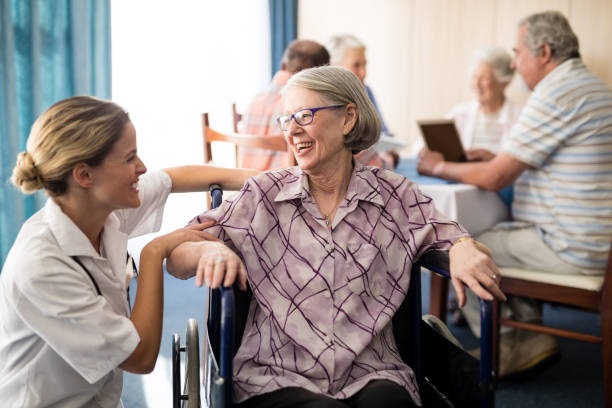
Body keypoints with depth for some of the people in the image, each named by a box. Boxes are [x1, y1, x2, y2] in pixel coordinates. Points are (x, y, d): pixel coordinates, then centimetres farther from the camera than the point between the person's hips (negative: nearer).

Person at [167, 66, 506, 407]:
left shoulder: (395, 195, 8)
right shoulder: (262, 196, 6)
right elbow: (175, 258, 4)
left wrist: (463, 249, -16)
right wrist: (208, 251, -19)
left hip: (372, 377, 1)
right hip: (278, 379, -1)